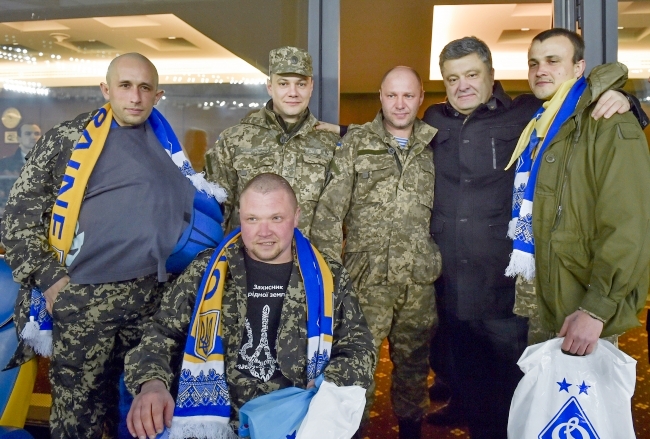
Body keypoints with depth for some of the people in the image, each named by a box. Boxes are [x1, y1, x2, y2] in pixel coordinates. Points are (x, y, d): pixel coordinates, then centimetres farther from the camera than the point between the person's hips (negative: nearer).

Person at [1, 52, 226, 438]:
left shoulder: (168, 144, 10)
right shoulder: (67, 140, -2)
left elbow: (200, 206, 22)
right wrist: (49, 279, -9)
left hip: (151, 296, 4)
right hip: (83, 297, -3)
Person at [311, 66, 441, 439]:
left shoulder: (434, 146, 6)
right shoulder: (356, 143, -1)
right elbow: (330, 209, -6)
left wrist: (441, 261, 6)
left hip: (420, 279, 3)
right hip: (367, 276, -2)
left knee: (414, 360, 17)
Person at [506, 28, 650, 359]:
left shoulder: (609, 126, -15)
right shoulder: (537, 126, 11)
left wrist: (595, 309, -23)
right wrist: (526, 282, 13)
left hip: (585, 306, -7)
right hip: (547, 304, 7)